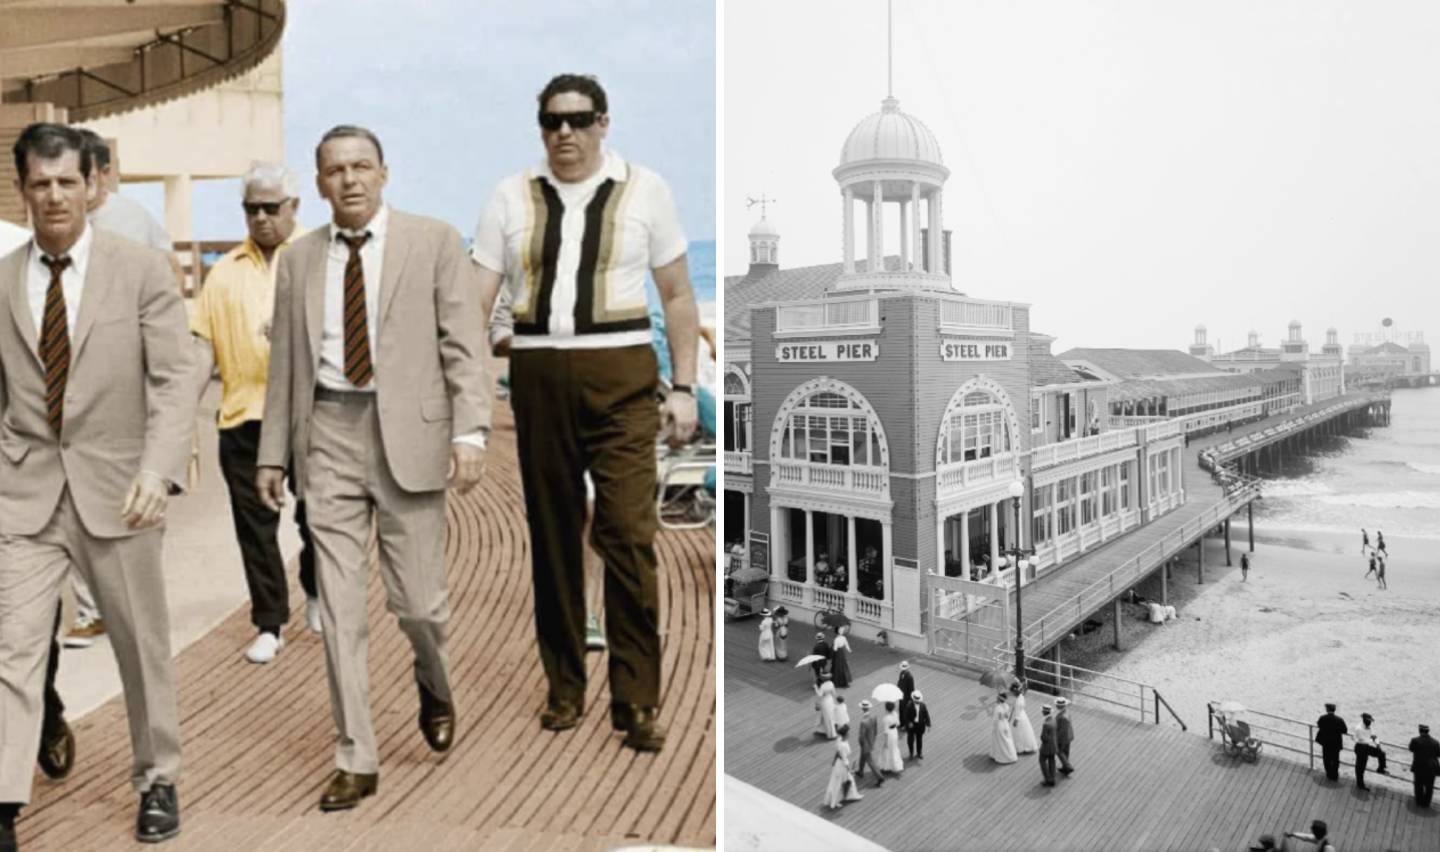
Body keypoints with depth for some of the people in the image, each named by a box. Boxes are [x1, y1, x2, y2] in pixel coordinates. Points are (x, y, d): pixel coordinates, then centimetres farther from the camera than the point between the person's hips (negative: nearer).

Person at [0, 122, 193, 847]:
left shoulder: (141, 270, -3)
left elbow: (174, 381, -9)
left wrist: (159, 470, -23)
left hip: (116, 487, -2)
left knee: (142, 644, 11)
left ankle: (157, 781, 29)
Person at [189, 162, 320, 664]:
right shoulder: (225, 271, 11)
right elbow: (205, 345, 8)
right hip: (243, 415, 3)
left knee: (316, 514, 7)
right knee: (255, 524, 5)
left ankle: (316, 593, 33)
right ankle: (269, 624, 17)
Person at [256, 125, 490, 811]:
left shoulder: (434, 241, 1)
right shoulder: (298, 259, 12)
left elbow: (464, 345, -5)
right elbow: (284, 362, 15)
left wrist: (470, 432, -15)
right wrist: (271, 452, 13)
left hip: (407, 433, -3)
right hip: (328, 437, 3)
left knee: (415, 599, 1)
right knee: (339, 607, 4)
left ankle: (434, 686, 36)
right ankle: (355, 761, 17)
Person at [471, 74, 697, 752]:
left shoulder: (644, 190, 5)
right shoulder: (512, 196, 9)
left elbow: (677, 295, 6)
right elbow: (477, 298, 5)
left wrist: (684, 386, 0)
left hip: (620, 374, -2)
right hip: (537, 376, 3)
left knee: (629, 534, -9)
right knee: (551, 536, 9)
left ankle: (637, 701, 3)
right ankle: (563, 689, 24)